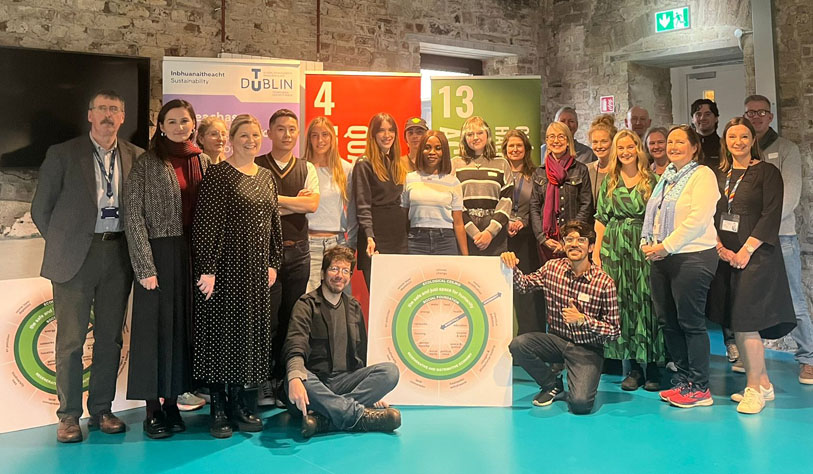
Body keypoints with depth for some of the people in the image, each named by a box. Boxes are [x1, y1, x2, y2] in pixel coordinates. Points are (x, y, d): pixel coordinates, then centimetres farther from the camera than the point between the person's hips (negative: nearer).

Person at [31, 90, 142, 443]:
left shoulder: (136, 157, 8)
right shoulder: (62, 154, 3)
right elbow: (41, 209, 5)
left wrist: (131, 246, 5)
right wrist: (63, 243, 3)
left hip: (118, 254, 2)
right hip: (77, 255, -2)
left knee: (110, 337, 9)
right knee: (71, 338, 2)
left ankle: (101, 410, 21)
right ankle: (69, 416, 14)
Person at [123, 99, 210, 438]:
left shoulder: (203, 162, 9)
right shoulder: (146, 164, -3)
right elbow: (133, 217, -6)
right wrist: (145, 267, -13)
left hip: (193, 254, 4)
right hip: (160, 254, -4)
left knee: (184, 327, 9)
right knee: (155, 327, 2)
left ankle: (172, 401, 21)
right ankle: (152, 410, 13)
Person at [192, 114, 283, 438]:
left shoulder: (267, 177, 13)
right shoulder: (218, 175, -6)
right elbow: (205, 224, -12)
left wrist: (273, 263, 10)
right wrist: (207, 269, -16)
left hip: (257, 270, 6)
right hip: (227, 268, -6)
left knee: (250, 332, 11)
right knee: (221, 330, 1)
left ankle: (239, 403, 23)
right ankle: (218, 408, 13)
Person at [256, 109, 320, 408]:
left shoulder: (306, 169, 13)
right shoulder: (256, 167, 2)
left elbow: (312, 204, -3)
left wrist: (274, 199, -7)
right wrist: (295, 201, -5)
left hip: (298, 251, 3)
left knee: (290, 318, 7)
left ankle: (284, 382, 17)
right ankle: (263, 383, 9)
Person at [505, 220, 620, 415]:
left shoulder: (604, 282, -14)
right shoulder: (552, 268, -3)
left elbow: (614, 332, -10)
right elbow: (524, 284, 12)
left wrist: (582, 320, -25)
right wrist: (512, 267, -9)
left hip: (587, 349, -4)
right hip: (556, 339, 4)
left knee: (580, 403, -25)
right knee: (518, 344, -25)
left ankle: (580, 385, 16)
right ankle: (553, 385, 4)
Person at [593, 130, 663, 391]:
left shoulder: (652, 180, 6)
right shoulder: (609, 181, 11)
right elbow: (601, 219, 10)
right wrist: (597, 250, 2)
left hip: (644, 245, -2)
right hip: (615, 247, 2)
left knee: (646, 301, -5)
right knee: (622, 303, 1)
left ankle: (652, 365, 5)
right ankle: (634, 367, 9)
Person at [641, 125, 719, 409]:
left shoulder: (702, 175, -6)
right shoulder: (667, 177, 18)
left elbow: (698, 219, -17)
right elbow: (652, 215, 20)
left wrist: (666, 246, -17)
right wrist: (647, 243, 3)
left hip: (692, 257, -8)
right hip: (661, 258, 8)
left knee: (691, 322, -3)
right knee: (667, 321, 10)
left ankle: (700, 388, 7)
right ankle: (683, 379, 23)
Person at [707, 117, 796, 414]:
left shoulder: (767, 173, -2)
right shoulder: (719, 175, 12)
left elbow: (771, 216, -10)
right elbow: (711, 216, 9)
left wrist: (745, 251, -16)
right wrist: (720, 248, -5)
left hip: (756, 256, -5)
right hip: (725, 257, 6)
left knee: (745, 322, -9)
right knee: (733, 323, 6)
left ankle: (754, 388, 5)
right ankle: (763, 383, 20)